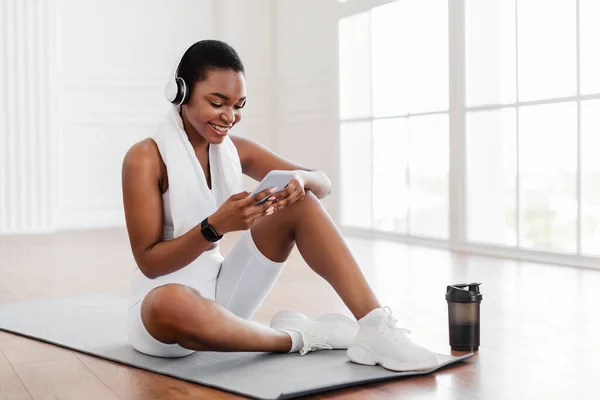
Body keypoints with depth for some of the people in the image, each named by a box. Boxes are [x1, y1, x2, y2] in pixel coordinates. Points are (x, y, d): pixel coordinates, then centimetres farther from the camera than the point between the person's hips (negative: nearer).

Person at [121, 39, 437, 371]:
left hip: (219, 295, 6)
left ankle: (373, 327, -22)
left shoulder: (236, 151, 3)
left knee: (300, 202, -9)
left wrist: (300, 179, -22)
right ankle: (296, 337, -21)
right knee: (171, 303, -44)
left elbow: (323, 184, 2)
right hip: (160, 306, -6)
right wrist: (215, 226, -32)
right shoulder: (146, 157, -14)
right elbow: (149, 262, -17)